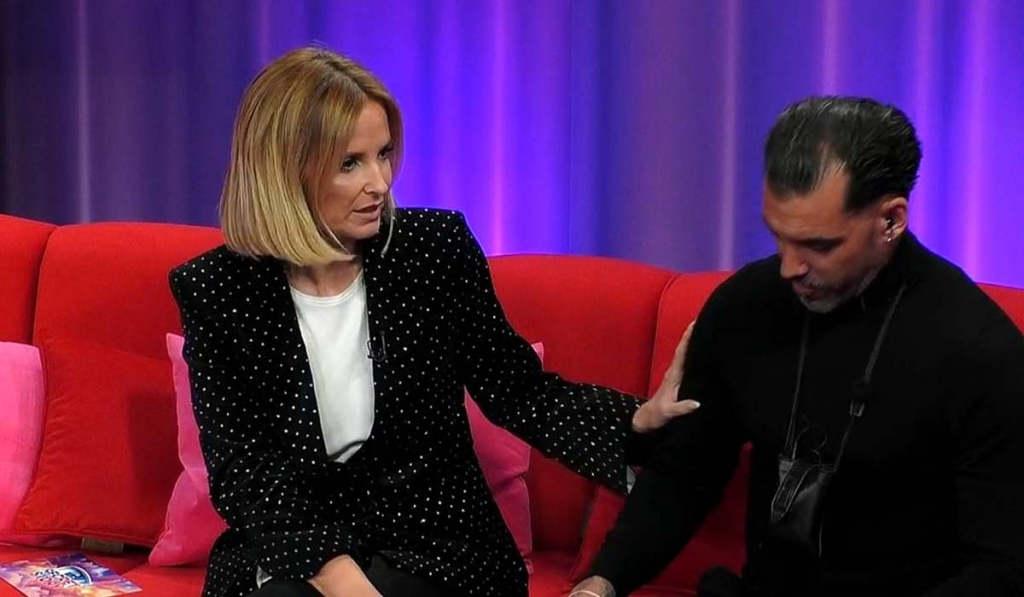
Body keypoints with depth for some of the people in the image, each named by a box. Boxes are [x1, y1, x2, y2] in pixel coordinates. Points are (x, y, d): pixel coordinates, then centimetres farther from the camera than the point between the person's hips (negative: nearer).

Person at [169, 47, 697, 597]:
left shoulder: (435, 249, -3)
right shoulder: (217, 290, -6)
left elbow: (519, 392, 1)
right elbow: (239, 467, -11)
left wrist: (640, 420, -17)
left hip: (430, 543, 0)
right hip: (289, 550, 0)